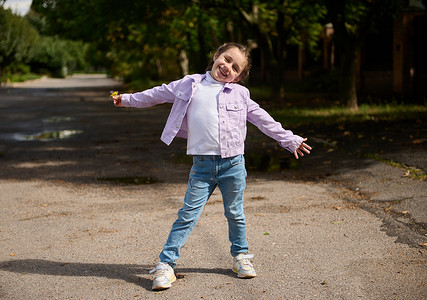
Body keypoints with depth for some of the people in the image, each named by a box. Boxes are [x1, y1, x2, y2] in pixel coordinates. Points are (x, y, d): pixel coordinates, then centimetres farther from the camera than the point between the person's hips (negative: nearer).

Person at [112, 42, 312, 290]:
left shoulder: (240, 94, 7)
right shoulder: (189, 86, 7)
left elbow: (264, 121, 14)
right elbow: (159, 94, 19)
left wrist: (290, 140, 16)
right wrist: (128, 99, 26)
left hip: (233, 163, 1)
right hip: (202, 165, -1)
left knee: (235, 213, 12)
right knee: (188, 215, -3)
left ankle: (241, 255, 33)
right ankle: (166, 264, 1)